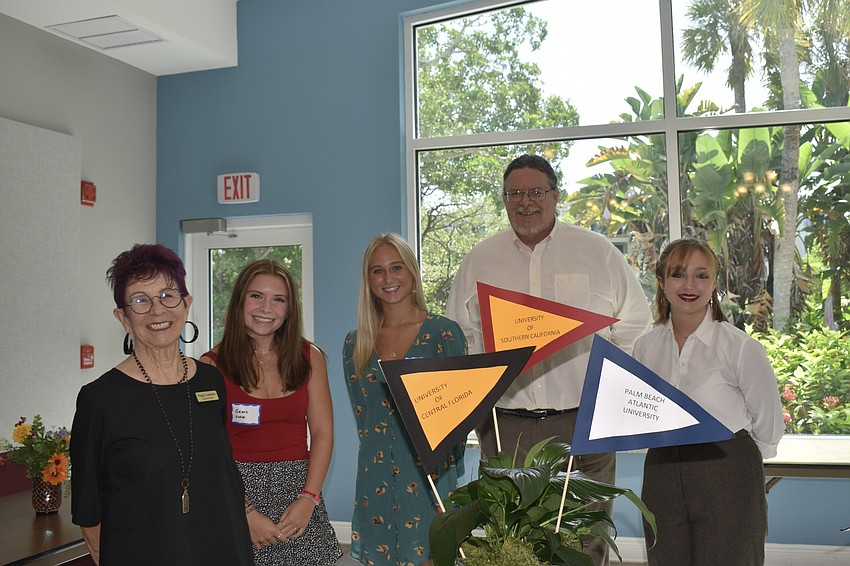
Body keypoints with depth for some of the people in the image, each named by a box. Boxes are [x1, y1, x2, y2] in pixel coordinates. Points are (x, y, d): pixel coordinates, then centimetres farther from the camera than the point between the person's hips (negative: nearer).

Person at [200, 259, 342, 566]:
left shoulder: (308, 357, 4)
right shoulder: (212, 365, -5)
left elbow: (322, 432, 1)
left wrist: (308, 499, -9)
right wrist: (246, 513, -16)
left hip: (298, 487, 3)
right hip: (236, 489, -2)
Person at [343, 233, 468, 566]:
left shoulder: (443, 333, -3)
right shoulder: (355, 344, 8)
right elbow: (362, 417, 13)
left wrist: (450, 474, -7)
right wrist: (380, 451, 2)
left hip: (430, 474, -3)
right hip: (377, 481, 3)